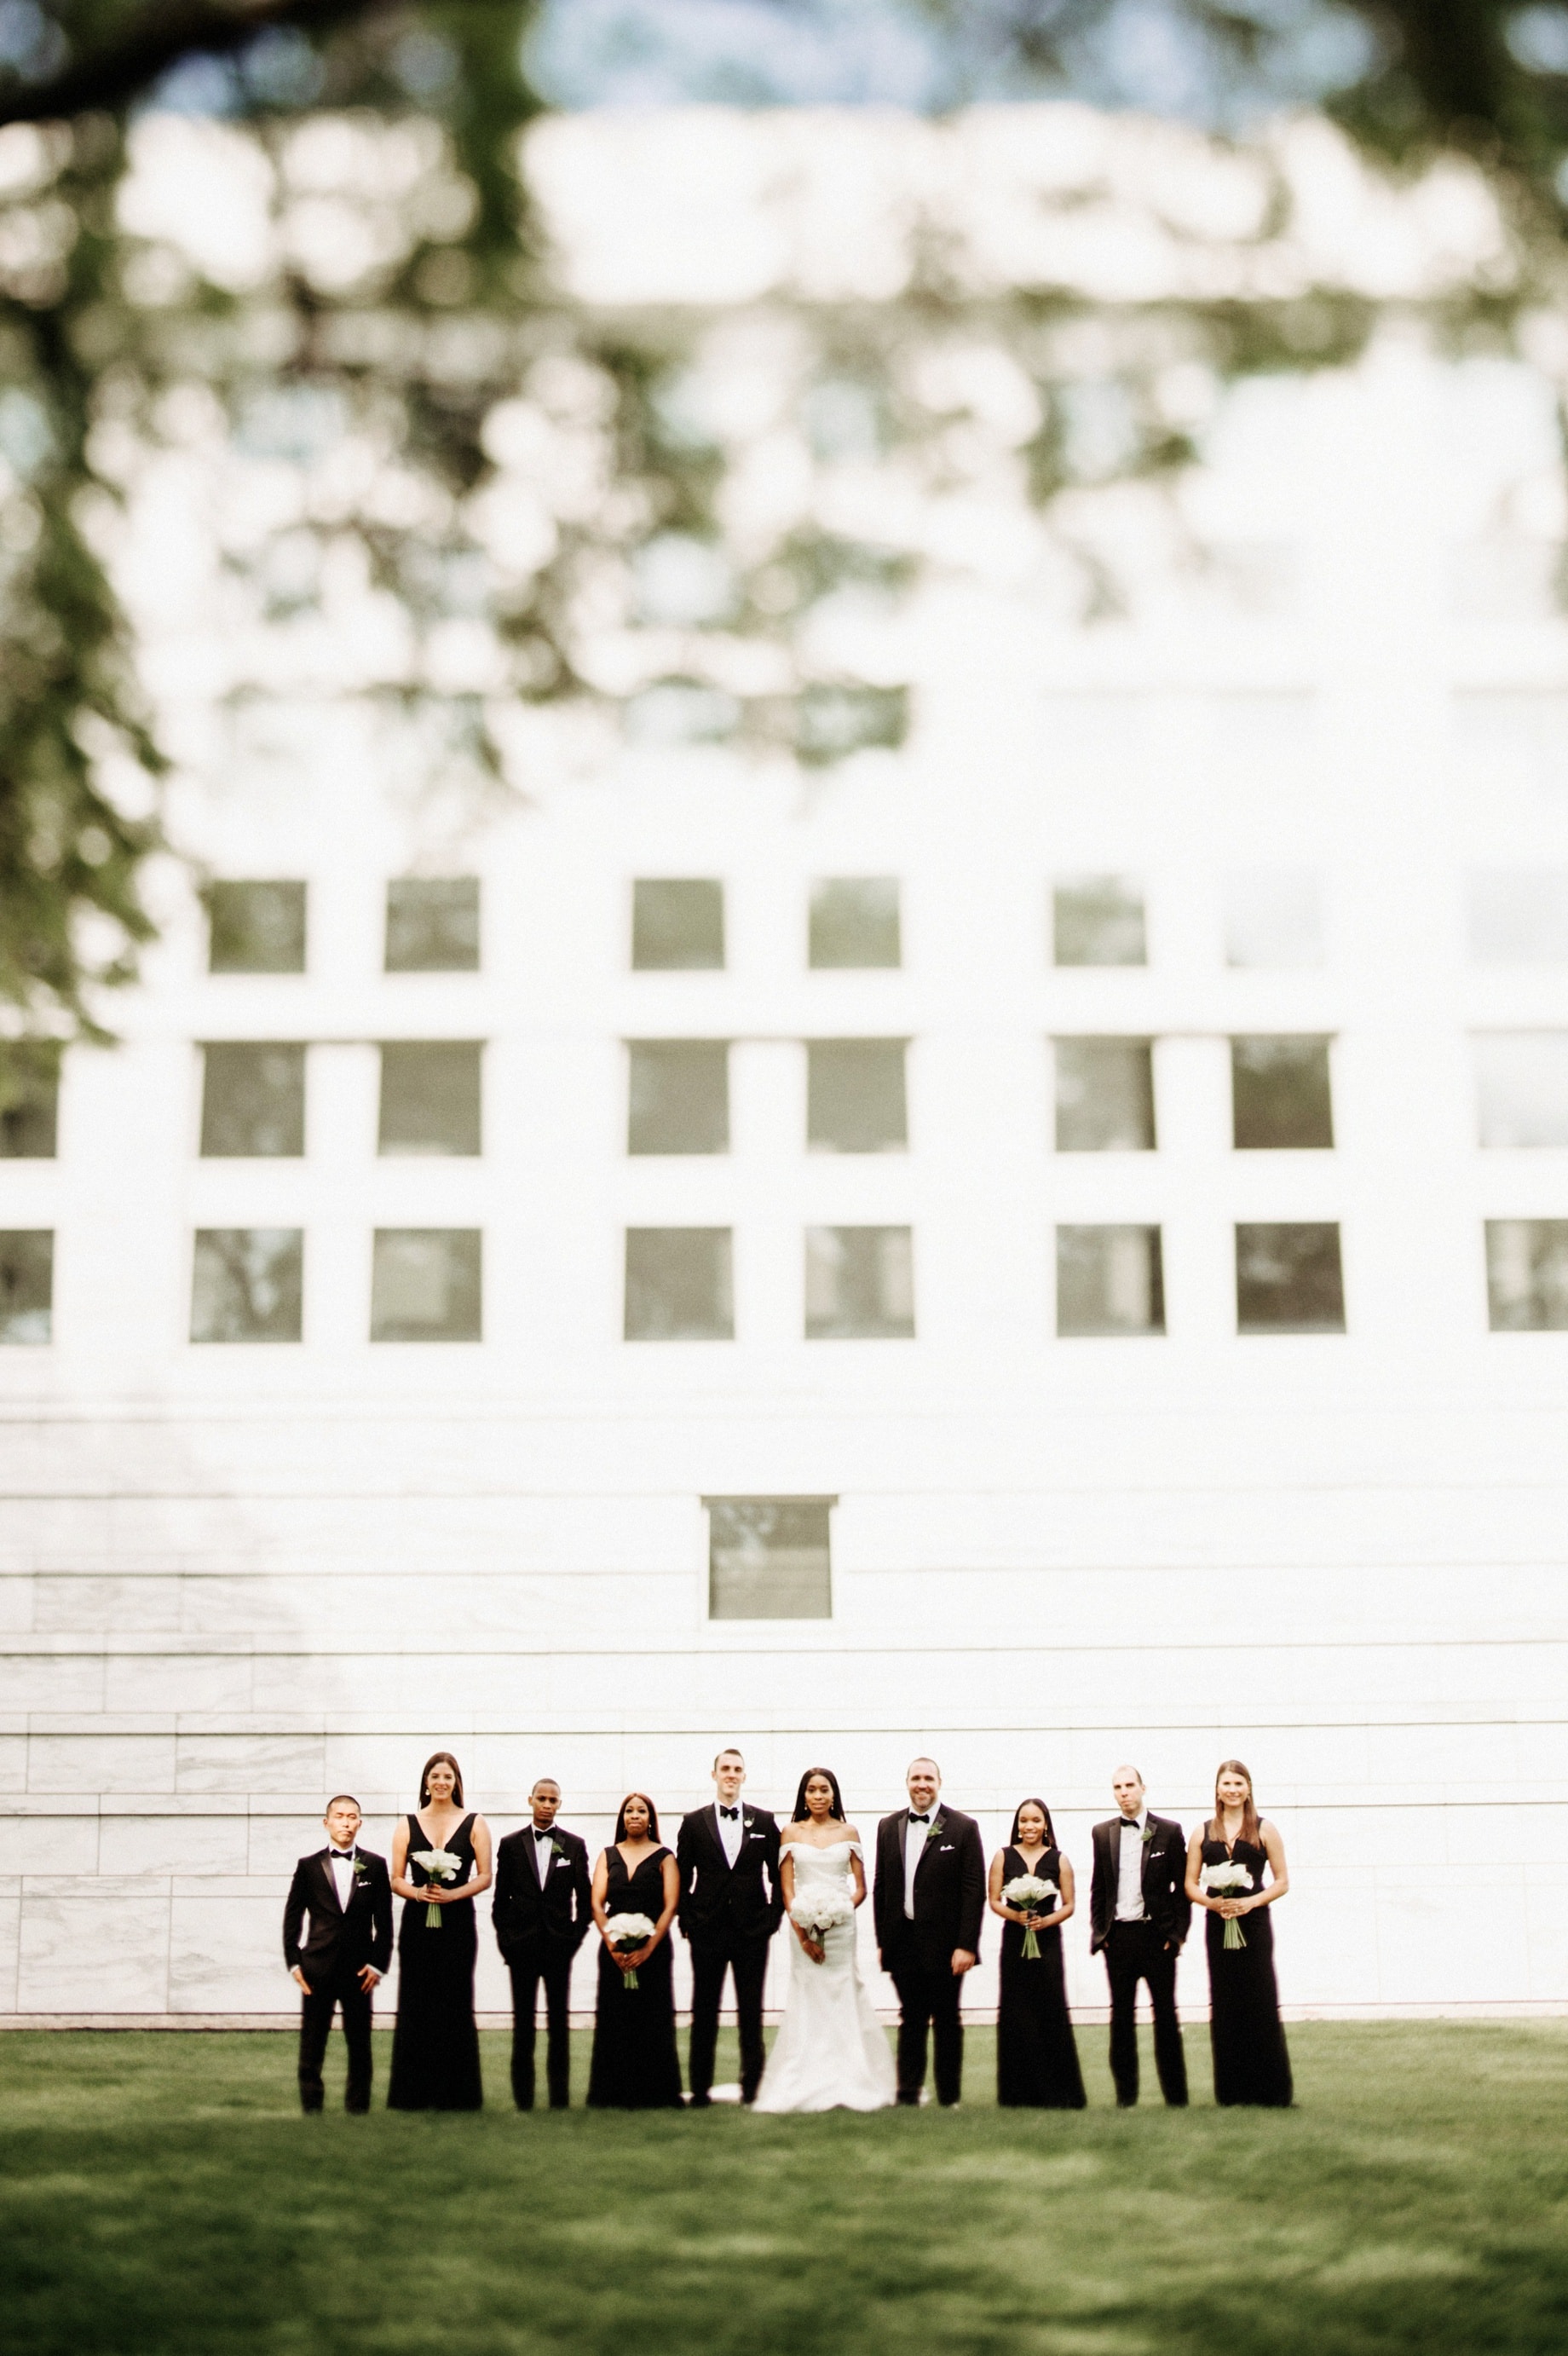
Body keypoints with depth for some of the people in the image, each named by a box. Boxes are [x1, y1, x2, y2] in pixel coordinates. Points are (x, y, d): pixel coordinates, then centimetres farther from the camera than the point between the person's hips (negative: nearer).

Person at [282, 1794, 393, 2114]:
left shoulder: (375, 1866, 6)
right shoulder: (309, 1866, 6)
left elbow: (384, 1920, 5)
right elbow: (292, 1918, 7)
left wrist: (378, 1964, -2)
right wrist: (294, 1962, 0)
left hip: (360, 1968, 0)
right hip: (317, 1968, 0)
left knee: (360, 2046, 4)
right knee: (312, 2045, 2)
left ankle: (357, 2109, 11)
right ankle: (311, 2109, 8)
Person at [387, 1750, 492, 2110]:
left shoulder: (474, 1824, 5)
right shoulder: (408, 1825, 8)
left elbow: (485, 1876, 0)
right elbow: (396, 1879, 5)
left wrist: (452, 1894, -15)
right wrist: (418, 1893, -14)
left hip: (457, 1923, -1)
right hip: (417, 1925, 1)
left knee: (455, 2007, 0)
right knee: (415, 2008, 0)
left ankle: (457, 2093, 6)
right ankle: (414, 2093, 6)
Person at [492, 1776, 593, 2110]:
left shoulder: (574, 1845, 7)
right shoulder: (511, 1844, 6)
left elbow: (584, 1898, 8)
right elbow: (501, 1898, 7)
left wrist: (576, 1936, -1)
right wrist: (505, 1940, -1)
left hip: (559, 1945, 0)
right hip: (522, 1945, 0)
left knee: (559, 2026, 2)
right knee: (523, 2027, 3)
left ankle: (559, 2101, 5)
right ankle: (523, 2102, 6)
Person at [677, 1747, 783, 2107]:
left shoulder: (764, 1822, 6)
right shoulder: (694, 1822, 4)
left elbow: (778, 1874, 7)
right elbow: (682, 1877, 4)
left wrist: (774, 1916, -1)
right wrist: (686, 1922, -2)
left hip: (752, 1929, 0)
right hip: (707, 1929, 0)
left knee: (751, 2012, 4)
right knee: (704, 2011, 4)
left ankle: (752, 2085, 11)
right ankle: (700, 2088, 10)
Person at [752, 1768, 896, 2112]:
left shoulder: (848, 1833, 7)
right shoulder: (790, 1833, 6)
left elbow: (860, 1888, 6)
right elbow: (787, 1888, 2)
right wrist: (802, 1934, -9)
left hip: (841, 1925, 0)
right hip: (803, 1925, 0)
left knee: (843, 2000, -3)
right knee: (807, 2002, -3)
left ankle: (848, 2087, 2)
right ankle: (806, 2088, 0)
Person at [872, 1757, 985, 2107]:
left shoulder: (963, 1828, -2)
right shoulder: (888, 1827, 9)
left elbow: (975, 1890, -6)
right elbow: (881, 1887, 11)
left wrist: (966, 1945, -12)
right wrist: (881, 1940, 6)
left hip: (944, 1944, -3)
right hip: (903, 1943, 3)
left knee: (946, 2022, 5)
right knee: (910, 2021, 9)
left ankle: (949, 2098, 13)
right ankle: (907, 2095, 14)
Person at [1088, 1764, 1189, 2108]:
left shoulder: (1169, 1832, 1)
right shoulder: (1102, 1833, 8)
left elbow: (1183, 1886, 1)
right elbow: (1098, 1887, 12)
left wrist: (1177, 1932, -5)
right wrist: (1098, 1932, 3)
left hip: (1157, 1934, -2)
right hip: (1117, 1935, 2)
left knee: (1166, 2014, 2)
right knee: (1121, 2016, 5)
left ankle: (1175, 2095, 9)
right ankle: (1125, 2095, 11)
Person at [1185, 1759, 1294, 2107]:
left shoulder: (1264, 1830, 3)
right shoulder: (1202, 1833, 9)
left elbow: (1282, 1881, 2)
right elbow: (1190, 1884, 9)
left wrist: (1252, 1901, -13)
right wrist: (1212, 1902, -10)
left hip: (1254, 1922, -2)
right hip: (1218, 1924, 2)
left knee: (1261, 2004, -5)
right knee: (1224, 2006, 3)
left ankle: (1273, 2091, 0)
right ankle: (1231, 2089, 9)